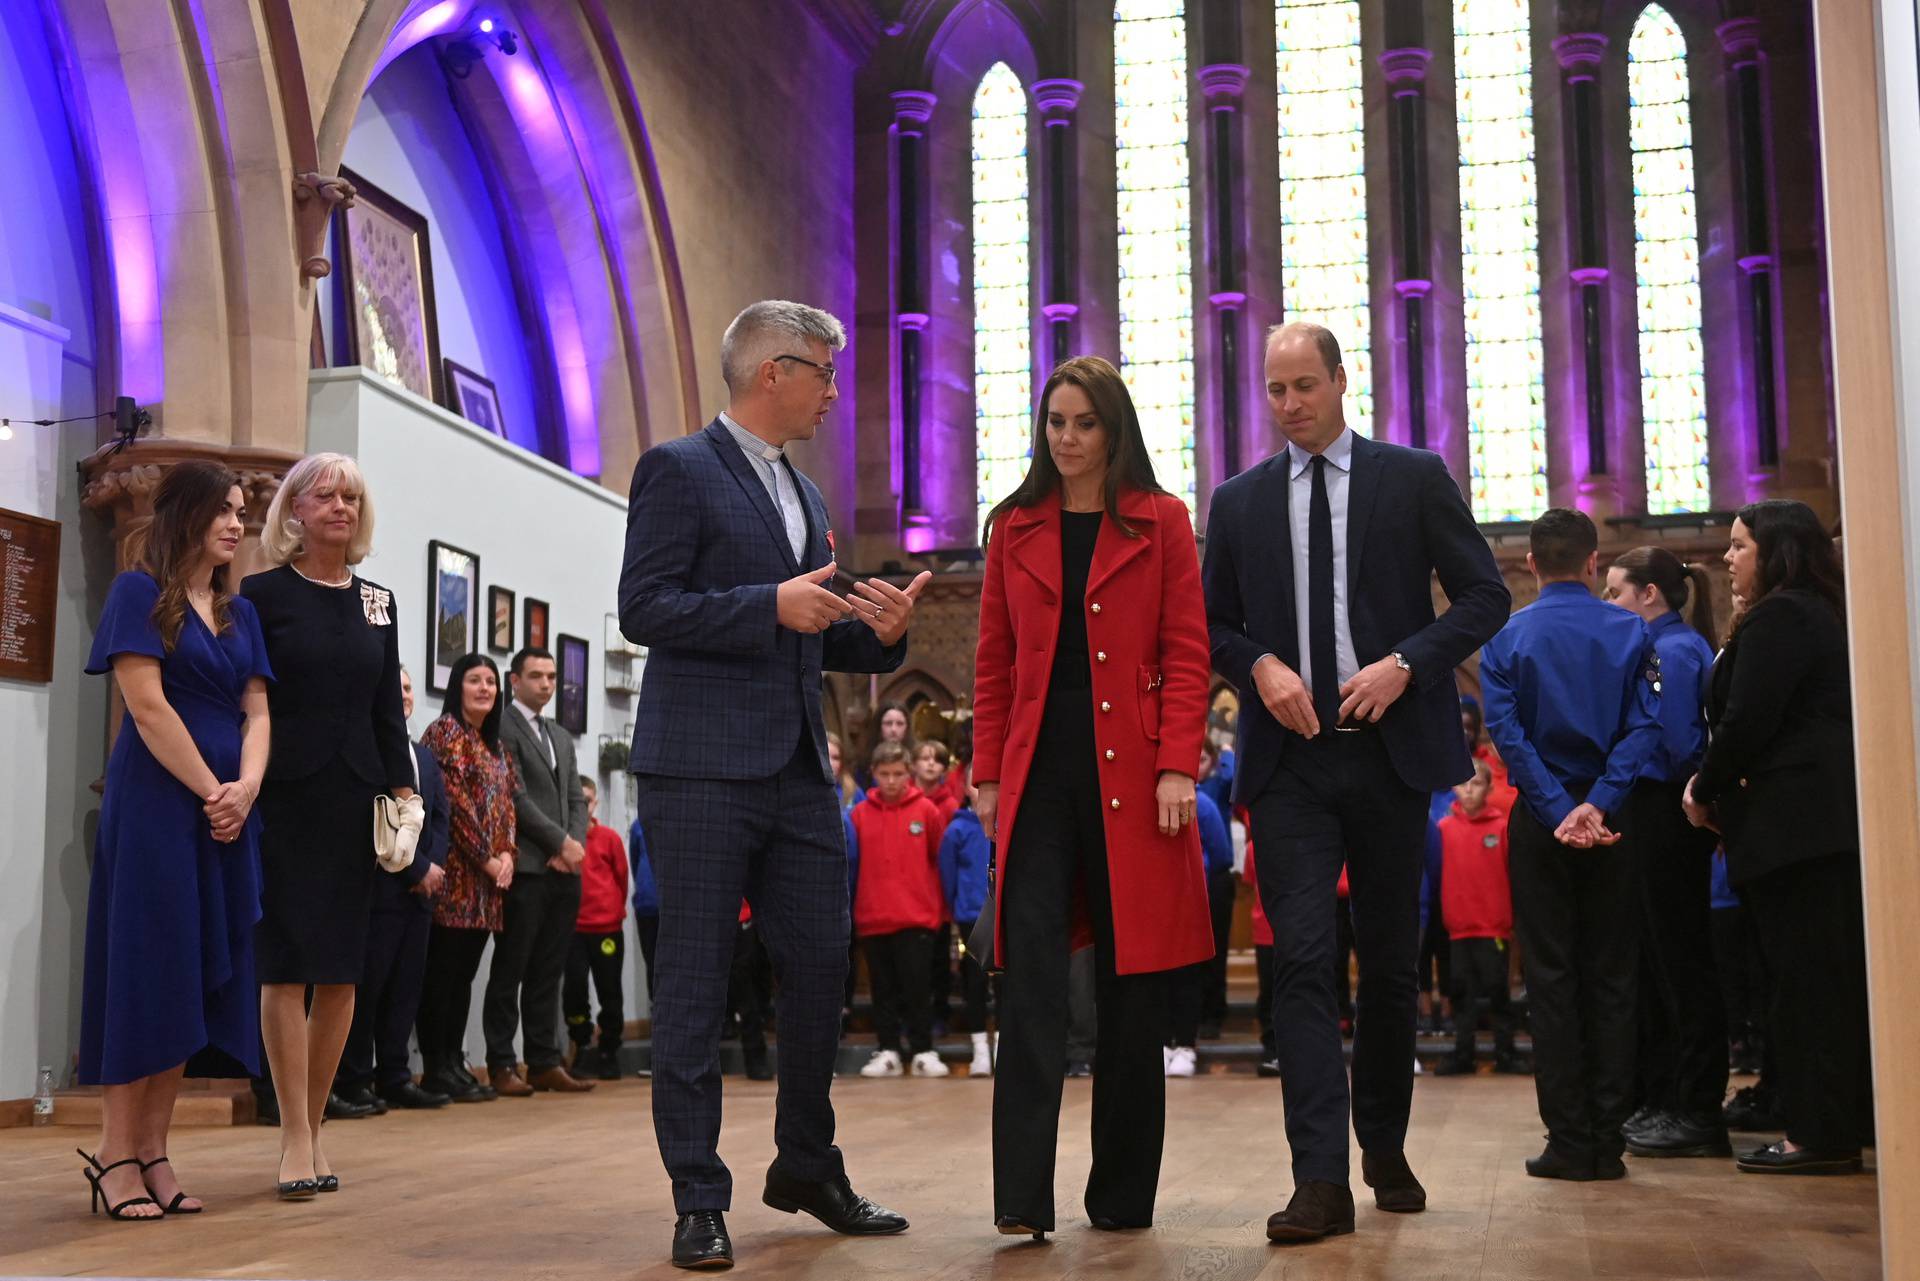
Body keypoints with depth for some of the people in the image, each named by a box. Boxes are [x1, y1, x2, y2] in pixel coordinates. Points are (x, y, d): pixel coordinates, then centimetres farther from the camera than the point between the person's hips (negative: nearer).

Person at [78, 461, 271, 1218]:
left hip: (228, 810, 6)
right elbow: (147, 704, -10)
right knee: (144, 964, -6)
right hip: (155, 803, -6)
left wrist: (245, 789, -8)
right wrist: (210, 790, -11)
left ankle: (154, 1152, 7)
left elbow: (256, 711, 10)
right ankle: (116, 1156, -1)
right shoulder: (139, 593, -1)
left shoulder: (240, 613, 16)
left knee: (200, 972, 3)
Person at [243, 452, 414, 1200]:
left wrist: (403, 786, 4)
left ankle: (314, 1128, 13)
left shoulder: (377, 602, 14)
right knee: (286, 964, -6)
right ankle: (296, 1138, -3)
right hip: (284, 794, -4)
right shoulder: (263, 595, 1)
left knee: (341, 969, 4)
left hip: (355, 795, 4)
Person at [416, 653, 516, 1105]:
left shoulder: (495, 744, 19)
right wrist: (486, 858, -13)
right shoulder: (445, 731, -5)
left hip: (488, 880, 8)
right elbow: (454, 800, -13)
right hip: (454, 871, -8)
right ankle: (437, 1069, -2)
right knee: (442, 972, -5)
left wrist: (507, 853, 0)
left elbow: (507, 804, 17)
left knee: (464, 973, 9)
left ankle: (455, 1063, 13)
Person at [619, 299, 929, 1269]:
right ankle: (700, 1201, 7)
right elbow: (643, 608, -12)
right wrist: (771, 606, -19)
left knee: (821, 969, 9)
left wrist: (879, 632, 3)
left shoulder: (804, 495, 20)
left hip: (798, 770, 8)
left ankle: (808, 1169, 26)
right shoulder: (679, 469, -4)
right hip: (703, 768, -7)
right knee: (695, 983, -1)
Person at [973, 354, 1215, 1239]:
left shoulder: (1162, 522, 5)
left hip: (1132, 771, -1)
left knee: (1132, 982, 4)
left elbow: (1186, 656, 0)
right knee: (1031, 970, -9)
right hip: (1039, 769, 1)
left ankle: (1124, 1191, 15)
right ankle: (1023, 1195, -10)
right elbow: (994, 662, 12)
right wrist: (987, 775, 6)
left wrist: (1177, 768, -10)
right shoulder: (1014, 527, 12)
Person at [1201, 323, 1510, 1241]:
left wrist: (1403, 664, -12)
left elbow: (1485, 597, 2)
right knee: (1302, 961, -9)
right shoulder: (1239, 501, 10)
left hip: (1391, 749, 0)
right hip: (1289, 759, 1)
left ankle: (1385, 1149, 29)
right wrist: (1259, 666, -8)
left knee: (1390, 961, 11)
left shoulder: (1415, 478, 4)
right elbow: (1212, 623, 14)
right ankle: (1321, 1180, -10)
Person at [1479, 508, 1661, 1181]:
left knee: (1551, 979, 4)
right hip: (1612, 821, 1)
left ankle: (1568, 1142, 4)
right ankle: (1608, 1141, 9)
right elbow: (1645, 725, -11)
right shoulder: (1631, 632, 0)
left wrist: (1560, 812, -15)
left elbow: (1508, 734, -12)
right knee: (1611, 976, 7)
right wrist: (1598, 804, -17)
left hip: (1541, 821, -1)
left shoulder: (1507, 639, -2)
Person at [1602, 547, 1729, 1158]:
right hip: (1655, 815, 10)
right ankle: (1659, 1102, 22)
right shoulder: (1659, 646, 14)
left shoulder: (1674, 649, -14)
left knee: (1681, 963, -5)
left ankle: (1699, 1112, 1)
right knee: (1656, 961, 14)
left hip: (1667, 819, -10)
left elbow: (1680, 744, -22)